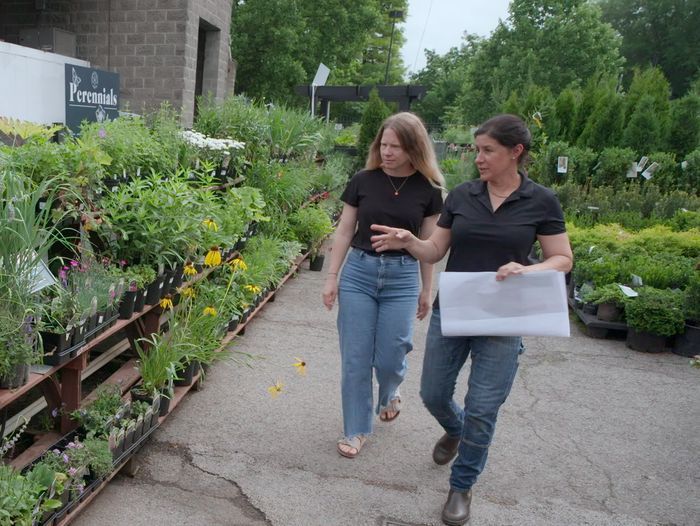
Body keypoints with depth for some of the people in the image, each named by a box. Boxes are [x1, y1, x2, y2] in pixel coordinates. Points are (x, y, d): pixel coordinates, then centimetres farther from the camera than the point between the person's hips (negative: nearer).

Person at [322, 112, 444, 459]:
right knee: (355, 358, 3)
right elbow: (344, 232, 3)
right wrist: (331, 277, 1)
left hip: (402, 277, 0)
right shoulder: (363, 180, -2)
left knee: (389, 357, 2)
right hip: (359, 271, 1)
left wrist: (427, 289, 7)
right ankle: (356, 430, 22)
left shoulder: (427, 189, -2)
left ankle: (389, 395, 40)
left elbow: (428, 243, 4)